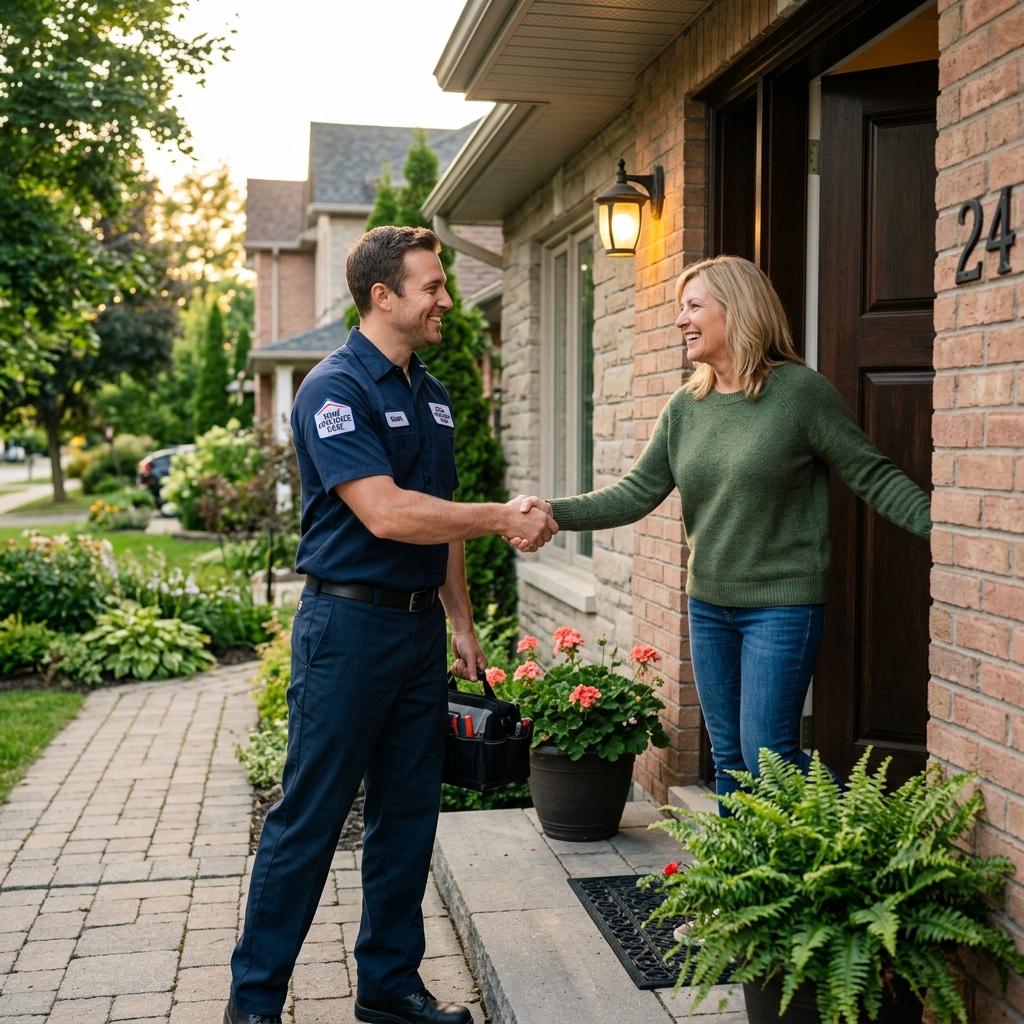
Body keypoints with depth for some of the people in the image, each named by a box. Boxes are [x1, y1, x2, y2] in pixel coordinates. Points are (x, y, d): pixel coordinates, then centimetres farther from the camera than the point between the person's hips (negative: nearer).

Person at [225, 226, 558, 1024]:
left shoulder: (432, 395, 13)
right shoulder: (336, 390, -13)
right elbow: (385, 513, -23)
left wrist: (459, 620, 15)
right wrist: (505, 519, -17)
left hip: (420, 624, 8)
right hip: (349, 623, -8)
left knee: (408, 815, 13)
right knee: (309, 818, 0)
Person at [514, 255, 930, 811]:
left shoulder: (800, 390, -10)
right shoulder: (686, 406, 5)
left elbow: (873, 476, -8)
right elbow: (638, 492, 0)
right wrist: (556, 511, -13)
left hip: (782, 604, -6)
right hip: (708, 605, 6)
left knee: (767, 756, -5)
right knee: (728, 757, 14)